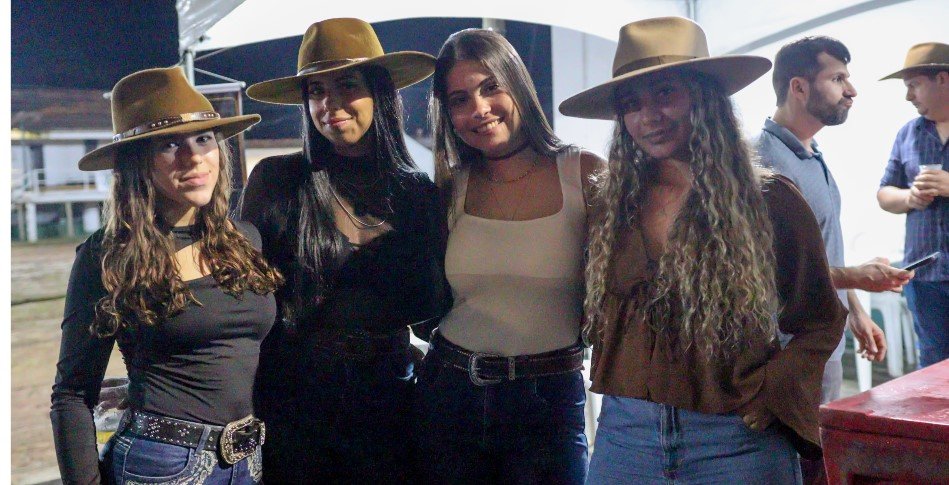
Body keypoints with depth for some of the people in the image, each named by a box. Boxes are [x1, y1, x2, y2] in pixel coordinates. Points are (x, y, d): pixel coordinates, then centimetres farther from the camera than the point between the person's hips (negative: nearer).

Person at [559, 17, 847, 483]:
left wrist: (763, 400, -8)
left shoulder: (770, 200, -5)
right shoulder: (612, 204, 2)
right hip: (624, 432, 3)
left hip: (735, 440, -2)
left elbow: (819, 322, 2)